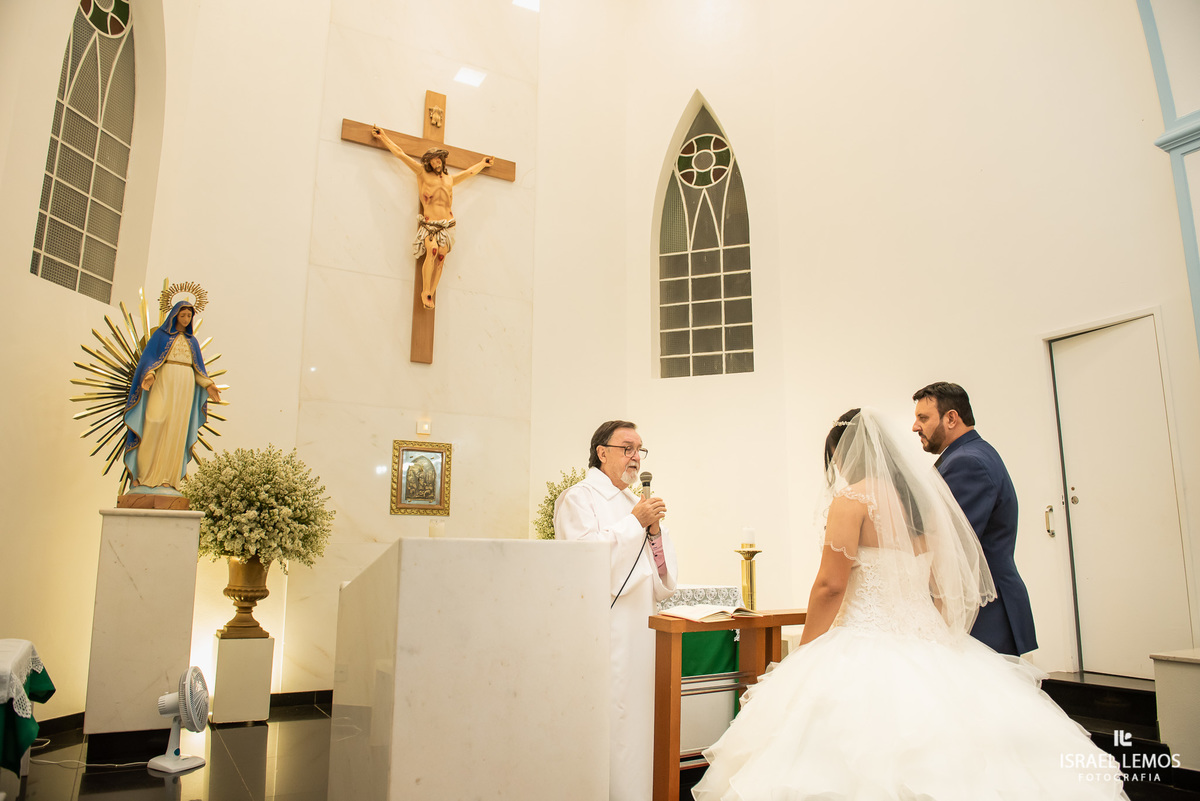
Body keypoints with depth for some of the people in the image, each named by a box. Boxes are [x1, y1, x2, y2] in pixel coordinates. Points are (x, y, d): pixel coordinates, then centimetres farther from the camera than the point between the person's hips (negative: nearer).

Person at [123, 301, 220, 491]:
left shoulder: (192, 341, 19)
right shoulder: (160, 334, 9)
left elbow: (198, 369, 16)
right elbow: (149, 357, -1)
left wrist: (208, 384, -1)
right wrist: (149, 374, -21)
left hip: (185, 387, 3)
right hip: (164, 382, -3)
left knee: (176, 431, -4)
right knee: (155, 425, -14)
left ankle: (166, 478, -6)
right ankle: (144, 475, -10)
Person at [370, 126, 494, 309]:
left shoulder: (450, 179, 20)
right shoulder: (423, 173, 9)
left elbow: (469, 172, 38)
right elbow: (401, 154, 11)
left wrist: (482, 163, 51)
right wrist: (383, 137, 13)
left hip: (446, 225, 3)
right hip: (429, 224, -3)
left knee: (441, 258, -13)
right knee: (432, 251, -27)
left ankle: (430, 295, -10)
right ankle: (425, 292, -22)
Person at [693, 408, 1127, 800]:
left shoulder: (852, 496, -10)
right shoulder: (925, 493, 12)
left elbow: (830, 586, -13)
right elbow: (948, 583, 15)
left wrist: (803, 655, -2)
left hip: (868, 648, -8)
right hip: (928, 647, 8)